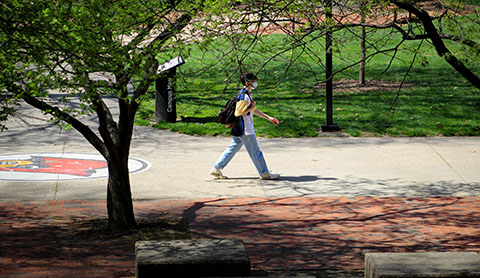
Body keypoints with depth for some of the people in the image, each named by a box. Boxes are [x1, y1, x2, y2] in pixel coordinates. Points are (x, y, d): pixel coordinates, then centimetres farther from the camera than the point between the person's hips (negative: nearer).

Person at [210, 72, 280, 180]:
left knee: (232, 149, 12)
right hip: (245, 130, -10)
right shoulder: (243, 96, -18)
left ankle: (216, 169, 13)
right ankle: (264, 173, 8)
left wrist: (269, 118, 24)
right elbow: (238, 113, -22)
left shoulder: (248, 95, 15)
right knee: (255, 151, -1)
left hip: (239, 130, 10)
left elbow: (254, 110, 24)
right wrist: (251, 108, -16)